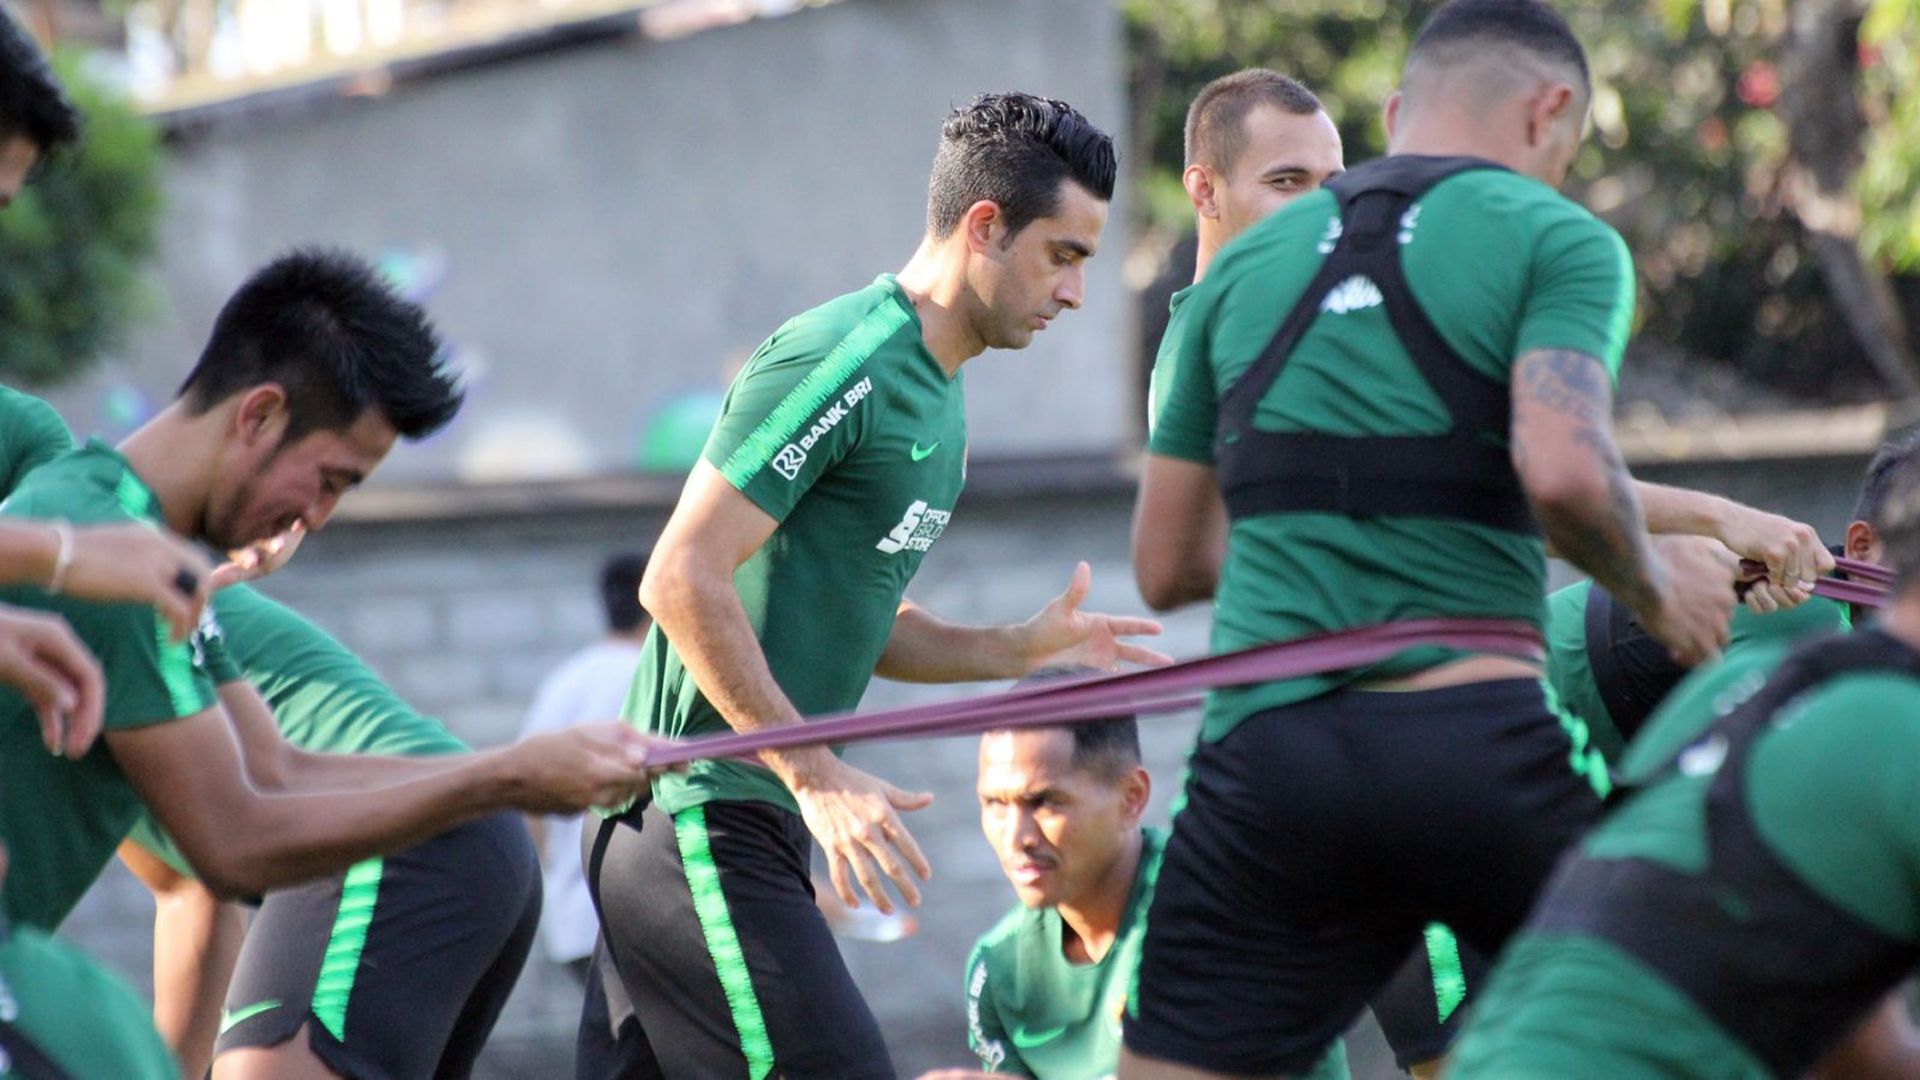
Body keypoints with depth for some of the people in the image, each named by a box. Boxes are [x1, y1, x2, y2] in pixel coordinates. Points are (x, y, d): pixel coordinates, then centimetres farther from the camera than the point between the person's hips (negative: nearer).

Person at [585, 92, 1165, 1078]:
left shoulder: (937, 392, 17)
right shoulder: (838, 364, -14)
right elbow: (681, 581, -19)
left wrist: (1018, 651, 8)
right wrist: (818, 777, -21)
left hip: (758, 818, 10)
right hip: (700, 818, -10)